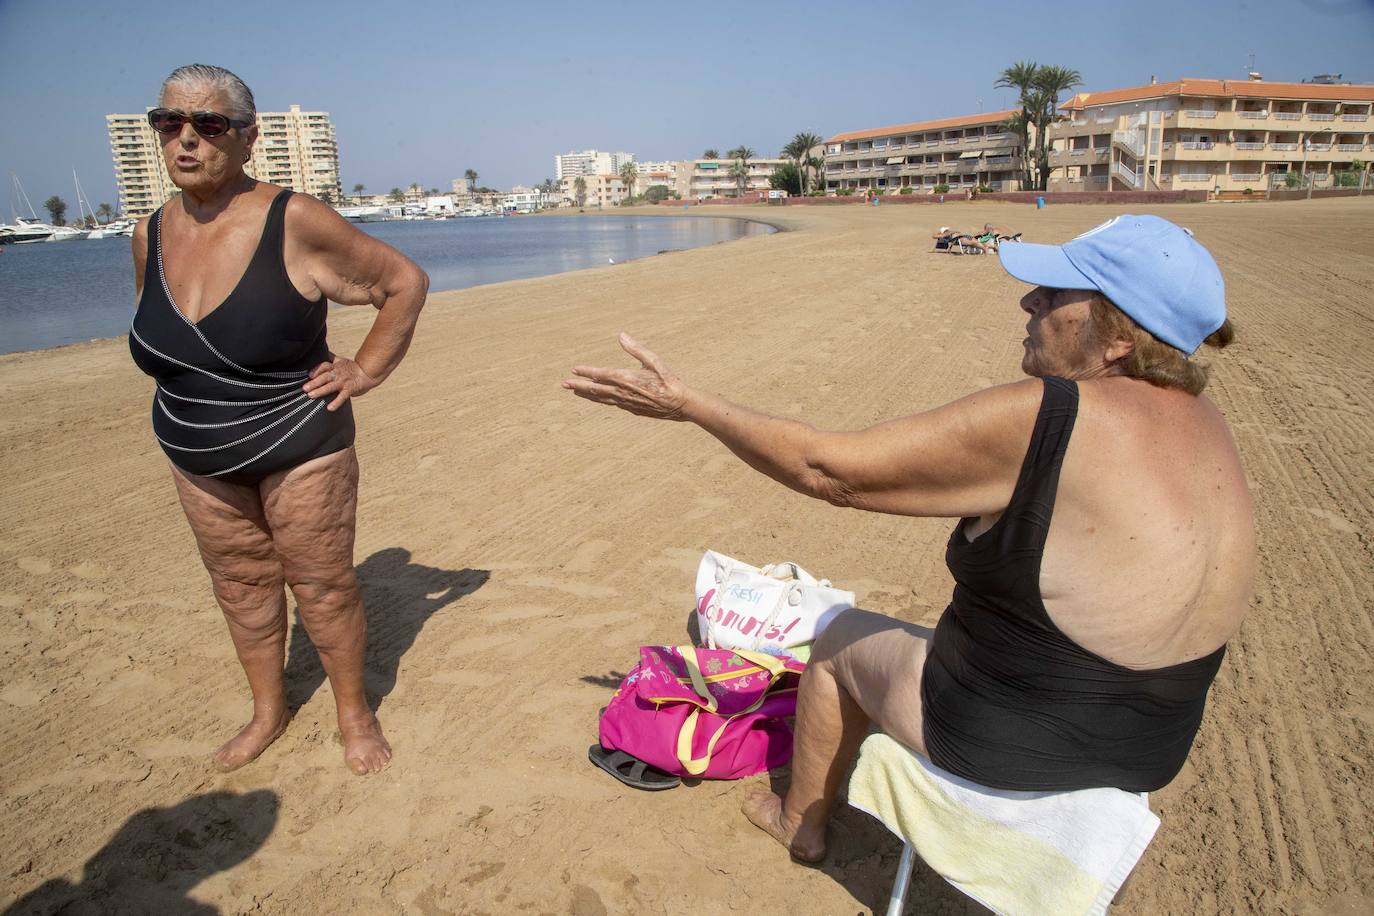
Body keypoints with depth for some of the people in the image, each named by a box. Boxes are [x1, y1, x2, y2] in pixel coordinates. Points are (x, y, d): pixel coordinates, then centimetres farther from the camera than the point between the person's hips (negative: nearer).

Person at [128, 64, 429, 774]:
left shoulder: (295, 221, -16)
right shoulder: (150, 235, 1)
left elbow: (405, 281, -8)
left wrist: (366, 370, -10)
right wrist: (191, 391, 11)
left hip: (299, 448, -5)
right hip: (196, 460, 5)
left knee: (322, 587, 5)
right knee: (239, 586, 16)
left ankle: (354, 711, 26)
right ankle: (267, 710, 36)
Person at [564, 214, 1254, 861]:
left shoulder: (1042, 420, -27)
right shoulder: (1203, 420, -3)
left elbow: (828, 469, -24)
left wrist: (688, 404, -16)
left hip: (1012, 747, -8)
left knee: (839, 642, 16)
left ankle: (800, 821, 40)